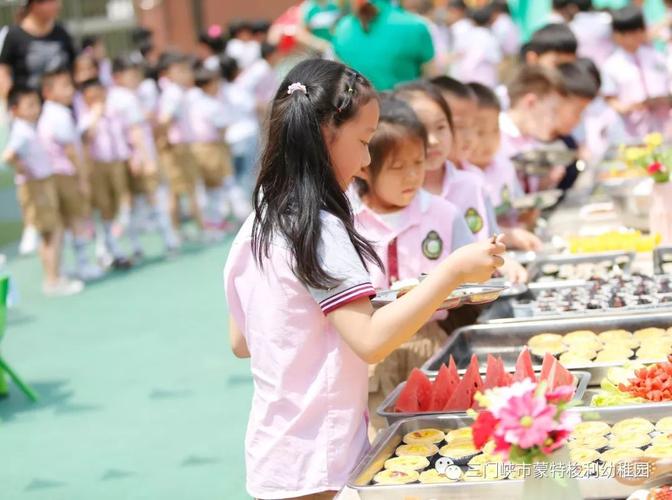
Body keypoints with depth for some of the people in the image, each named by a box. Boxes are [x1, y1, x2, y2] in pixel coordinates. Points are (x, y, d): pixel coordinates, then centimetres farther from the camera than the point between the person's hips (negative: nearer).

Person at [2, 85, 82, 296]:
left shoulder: (29, 129, 9)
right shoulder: (22, 133, -21)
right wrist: (23, 169, -24)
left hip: (45, 185, 10)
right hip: (35, 187, -10)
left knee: (50, 234, 16)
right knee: (53, 232, -5)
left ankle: (52, 278, 24)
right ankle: (54, 281, -1)